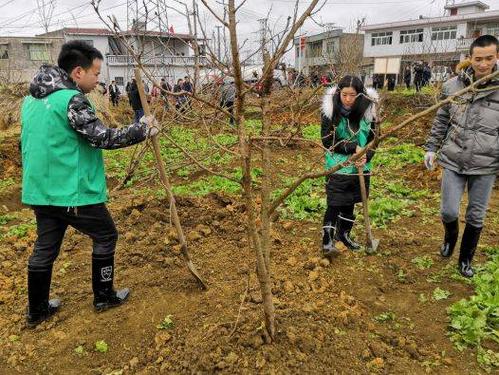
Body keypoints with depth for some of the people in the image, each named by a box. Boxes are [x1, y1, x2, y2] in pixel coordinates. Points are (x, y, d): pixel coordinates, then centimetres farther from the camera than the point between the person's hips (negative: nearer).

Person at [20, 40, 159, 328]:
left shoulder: (33, 98, 11)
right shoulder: (72, 100, -18)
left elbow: (29, 143, 18)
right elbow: (104, 138, -21)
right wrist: (142, 129, -9)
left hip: (40, 190, 8)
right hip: (74, 192, -8)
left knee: (45, 248, 17)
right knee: (106, 236, 12)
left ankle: (37, 311, 29)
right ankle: (104, 297, 24)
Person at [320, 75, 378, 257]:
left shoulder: (368, 111, -4)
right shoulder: (330, 111, -12)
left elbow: (373, 139, 3)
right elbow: (327, 141, -13)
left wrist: (366, 156, -15)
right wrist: (353, 148, -20)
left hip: (360, 167, 4)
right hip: (338, 166, -3)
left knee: (350, 202, 16)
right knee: (335, 204, -7)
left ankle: (344, 234, 35)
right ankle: (327, 240, 5)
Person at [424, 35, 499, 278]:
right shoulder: (453, 86, 0)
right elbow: (441, 121, 10)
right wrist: (431, 148, 9)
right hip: (453, 162, 1)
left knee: (476, 217, 11)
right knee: (449, 212, 3)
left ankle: (465, 259, 32)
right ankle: (450, 238, 38)